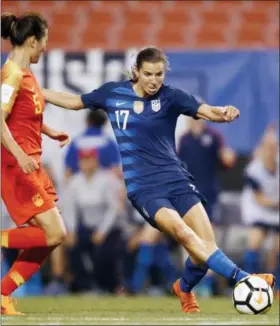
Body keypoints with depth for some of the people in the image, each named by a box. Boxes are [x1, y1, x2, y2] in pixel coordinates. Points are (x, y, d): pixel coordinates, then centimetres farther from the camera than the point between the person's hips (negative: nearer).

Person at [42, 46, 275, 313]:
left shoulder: (170, 97, -1)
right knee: (183, 232, -27)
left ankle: (184, 288, 25)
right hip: (143, 188, -1)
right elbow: (73, 102, 18)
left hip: (176, 180, 1)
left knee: (207, 245, -9)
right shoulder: (112, 93, 3)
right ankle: (242, 279, -29)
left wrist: (225, 113, -38)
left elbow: (209, 111, -15)